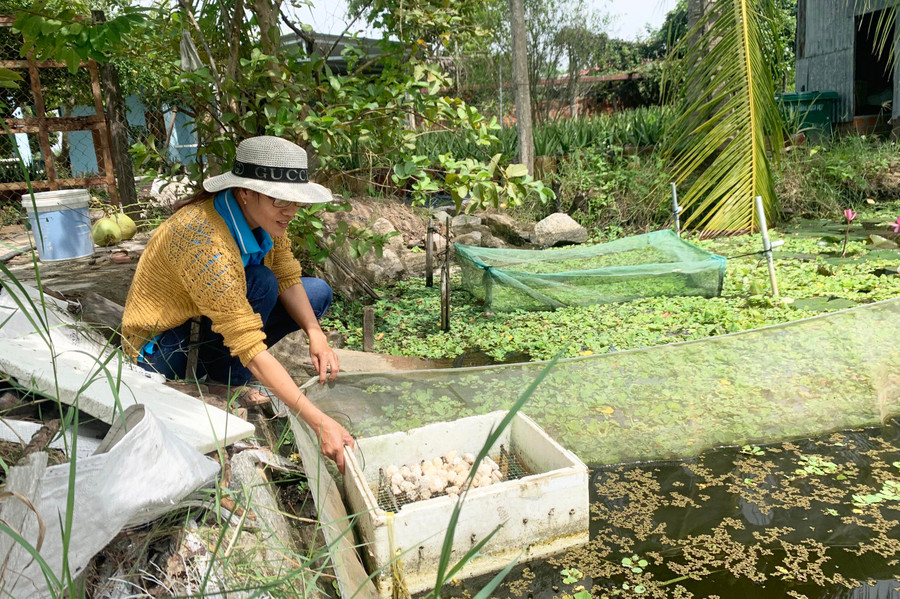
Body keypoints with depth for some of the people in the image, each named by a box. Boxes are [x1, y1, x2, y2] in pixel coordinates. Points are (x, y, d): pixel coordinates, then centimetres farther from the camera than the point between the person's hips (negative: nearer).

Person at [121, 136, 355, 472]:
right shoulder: (204, 239, -36)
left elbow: (288, 280, -5)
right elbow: (251, 347, -40)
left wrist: (315, 334, -25)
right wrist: (318, 421, -43)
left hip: (211, 323, 8)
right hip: (161, 346, -8)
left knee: (318, 293, 1)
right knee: (258, 283, -30)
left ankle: (227, 371, -2)